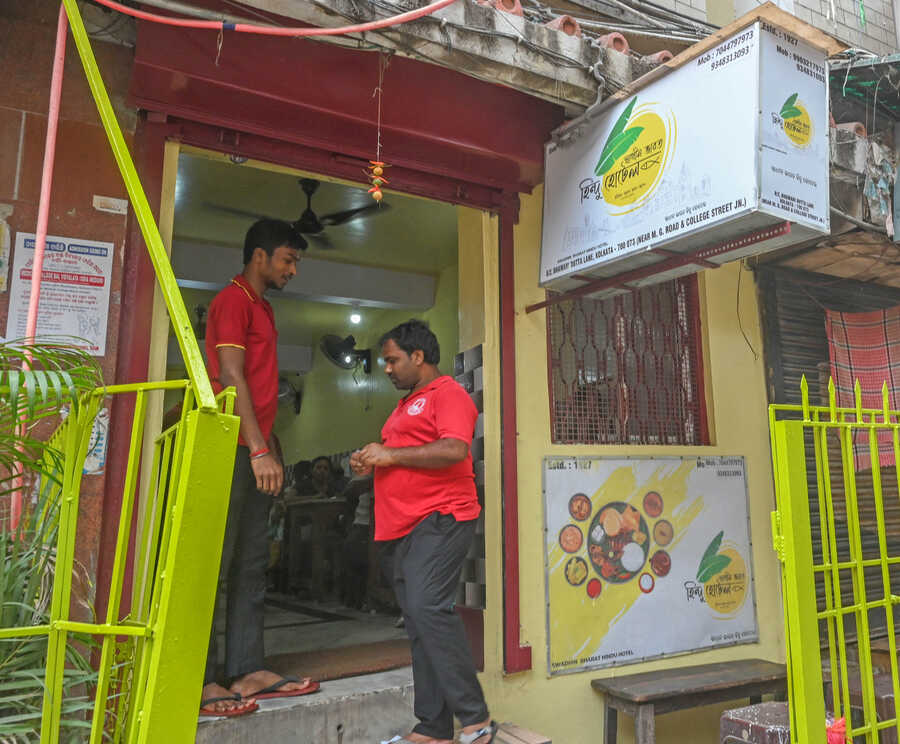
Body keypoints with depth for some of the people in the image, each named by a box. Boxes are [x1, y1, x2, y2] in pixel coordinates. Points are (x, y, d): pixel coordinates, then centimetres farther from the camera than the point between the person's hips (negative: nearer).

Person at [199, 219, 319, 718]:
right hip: (232, 450, -10)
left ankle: (247, 672, 16)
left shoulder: (261, 307, 22)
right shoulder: (232, 300, -5)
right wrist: (258, 451, -20)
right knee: (214, 563, -6)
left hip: (255, 454, 10)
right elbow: (231, 378, -15)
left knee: (252, 565, 9)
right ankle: (198, 683, 1)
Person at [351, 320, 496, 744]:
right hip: (400, 528, 9)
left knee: (427, 609, -20)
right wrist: (372, 462, 12)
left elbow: (455, 450, -20)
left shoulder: (448, 394, -5)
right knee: (418, 626, 8)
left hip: (438, 521, -9)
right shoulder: (406, 405, 25)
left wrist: (391, 454, -14)